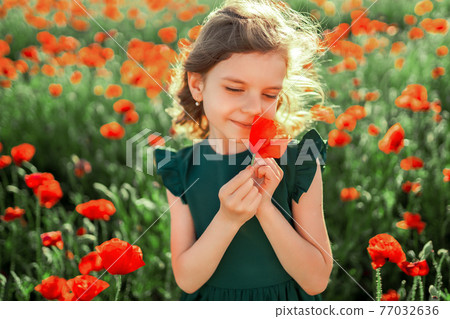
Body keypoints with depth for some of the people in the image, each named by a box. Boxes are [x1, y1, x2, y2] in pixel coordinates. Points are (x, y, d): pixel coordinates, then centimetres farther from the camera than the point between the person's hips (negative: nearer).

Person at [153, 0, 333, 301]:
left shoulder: (300, 163, -16)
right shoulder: (181, 170, -12)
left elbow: (316, 280, -18)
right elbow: (187, 280, -13)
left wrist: (264, 207, -29)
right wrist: (227, 220, -29)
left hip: (287, 305, -1)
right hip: (211, 304, 1)